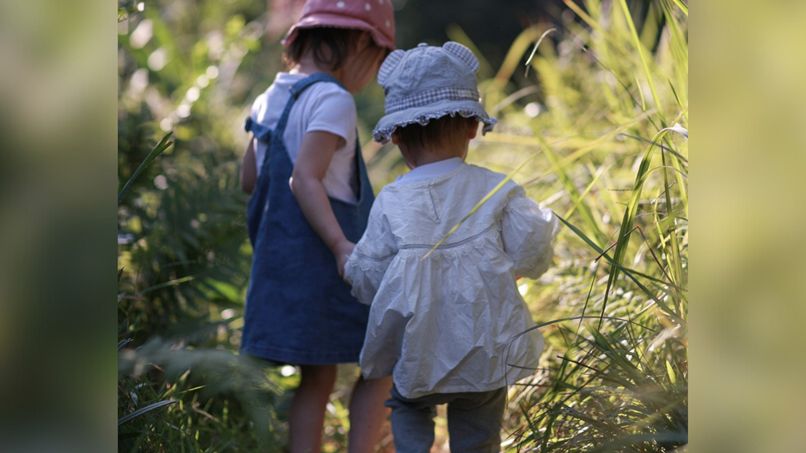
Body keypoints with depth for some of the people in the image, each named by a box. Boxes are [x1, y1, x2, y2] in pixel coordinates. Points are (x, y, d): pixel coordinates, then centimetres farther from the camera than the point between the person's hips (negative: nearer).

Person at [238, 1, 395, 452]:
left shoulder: (269, 99, 12)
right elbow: (304, 178, -25)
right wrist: (341, 246, -30)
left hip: (281, 258, 8)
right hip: (324, 259, -8)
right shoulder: (332, 99, -14)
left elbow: (250, 178, 18)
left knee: (318, 379, 14)